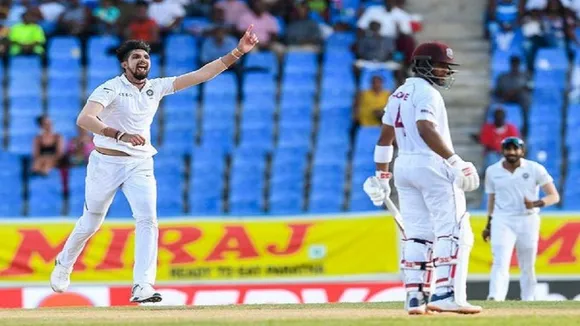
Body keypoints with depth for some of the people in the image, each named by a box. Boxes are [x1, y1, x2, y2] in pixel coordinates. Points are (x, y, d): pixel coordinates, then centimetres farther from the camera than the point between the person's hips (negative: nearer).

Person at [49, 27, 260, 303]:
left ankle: (142, 287, -21)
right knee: (91, 223, 12)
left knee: (147, 220, -16)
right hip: (106, 163, -3)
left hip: (140, 166, 3)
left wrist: (237, 53, -9)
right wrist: (120, 135, -43)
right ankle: (64, 264, 41)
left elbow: (201, 75, -1)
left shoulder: (157, 88, 2)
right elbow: (84, 119, -30)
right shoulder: (111, 89, -15)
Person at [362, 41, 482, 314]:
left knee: (417, 235, 11)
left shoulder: (399, 94, 17)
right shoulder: (426, 92, -10)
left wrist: (381, 176, 25)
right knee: (454, 232, -9)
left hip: (403, 167, 9)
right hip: (432, 166, -9)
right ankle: (447, 295, -19)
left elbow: (385, 137, 20)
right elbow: (426, 130, -25)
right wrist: (455, 161, -29)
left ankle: (415, 298, 8)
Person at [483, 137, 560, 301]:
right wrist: (488, 226, 15)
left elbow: (554, 196, -6)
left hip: (528, 221, 0)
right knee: (500, 261, -18)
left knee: (527, 266, 5)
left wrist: (536, 204, -24)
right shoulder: (492, 171, 4)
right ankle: (495, 298, -31)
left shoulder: (535, 169, -3)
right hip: (502, 221, 0)